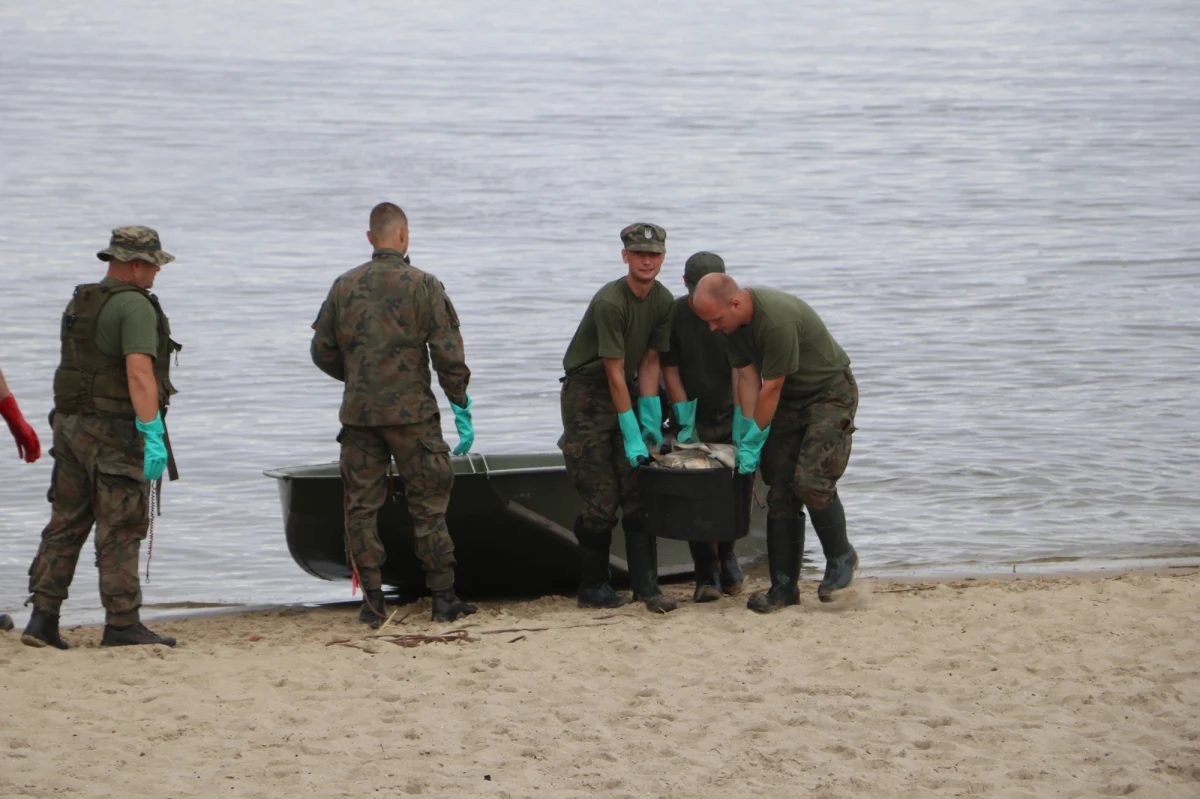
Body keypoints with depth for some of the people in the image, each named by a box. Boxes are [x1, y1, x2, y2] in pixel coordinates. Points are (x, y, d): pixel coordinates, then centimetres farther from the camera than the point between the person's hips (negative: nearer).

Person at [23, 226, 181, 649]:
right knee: (120, 532, -2)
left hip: (71, 424, 8)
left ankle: (43, 617, 5)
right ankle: (123, 625, 3)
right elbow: (139, 373, -24)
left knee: (65, 526, 9)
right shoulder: (135, 306, -14)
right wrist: (153, 435, -27)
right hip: (116, 431, -8)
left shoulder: (80, 302, 13)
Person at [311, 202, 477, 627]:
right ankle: (443, 598, 6)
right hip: (412, 413, -2)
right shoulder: (424, 286, -5)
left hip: (358, 413, 2)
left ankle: (372, 600, 5)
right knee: (428, 507, 4)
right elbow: (448, 354, -9)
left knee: (361, 507, 7)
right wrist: (462, 409, -2)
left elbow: (323, 352, 9)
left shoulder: (344, 286, 4)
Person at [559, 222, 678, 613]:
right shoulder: (609, 301, -23)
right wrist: (631, 433, -22)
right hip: (586, 394, -6)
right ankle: (593, 587, 5)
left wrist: (650, 420, -4)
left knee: (639, 491, -3)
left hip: (626, 393, 6)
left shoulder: (663, 301, -1)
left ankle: (646, 585, -2)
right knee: (601, 497, -7)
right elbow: (614, 372, -22)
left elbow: (650, 362, 3)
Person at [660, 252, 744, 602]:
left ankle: (726, 556, 26)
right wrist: (685, 421, -14)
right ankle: (706, 575, -2)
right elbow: (670, 370, -8)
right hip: (692, 418, -1)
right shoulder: (673, 315, -11)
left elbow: (741, 372, -15)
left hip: (728, 416, 1)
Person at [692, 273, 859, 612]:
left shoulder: (778, 320, -33)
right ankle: (784, 585, 5)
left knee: (811, 481, -20)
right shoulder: (735, 320, -7)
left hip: (829, 393, -8)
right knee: (780, 490, 1)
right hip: (789, 398, 8)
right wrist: (749, 436, -8)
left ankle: (841, 558, 3)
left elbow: (771, 388, -26)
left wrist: (753, 441, -18)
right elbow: (748, 377, -2)